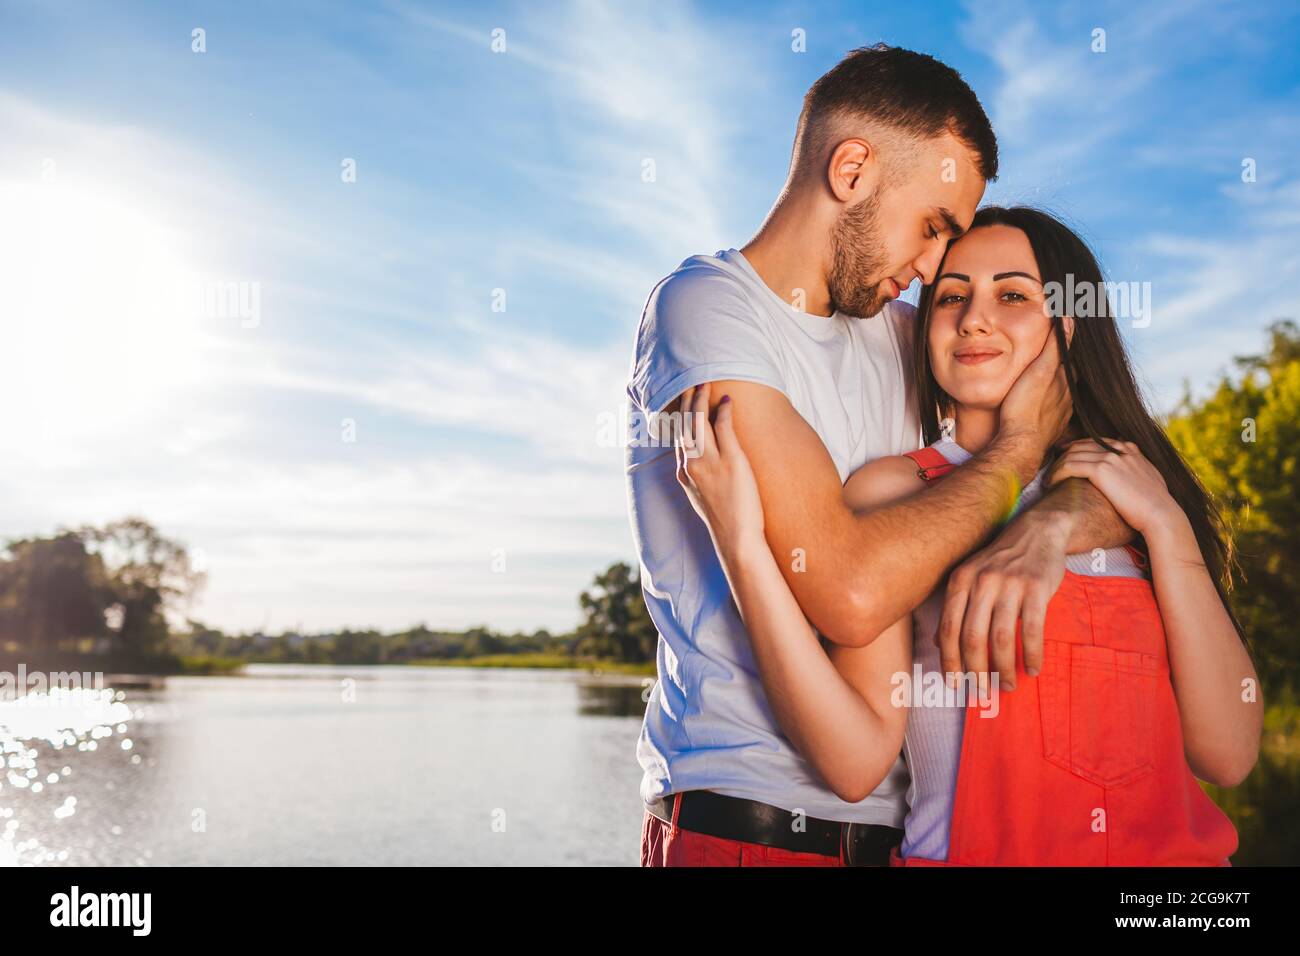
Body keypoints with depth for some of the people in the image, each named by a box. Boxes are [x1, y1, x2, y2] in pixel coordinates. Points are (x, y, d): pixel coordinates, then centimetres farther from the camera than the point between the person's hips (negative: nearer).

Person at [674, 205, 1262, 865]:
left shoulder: (1140, 488, 8)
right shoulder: (893, 490, -1)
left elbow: (1228, 756, 0)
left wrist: (1167, 526, -5)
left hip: (1176, 847, 3)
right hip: (974, 848, -2)